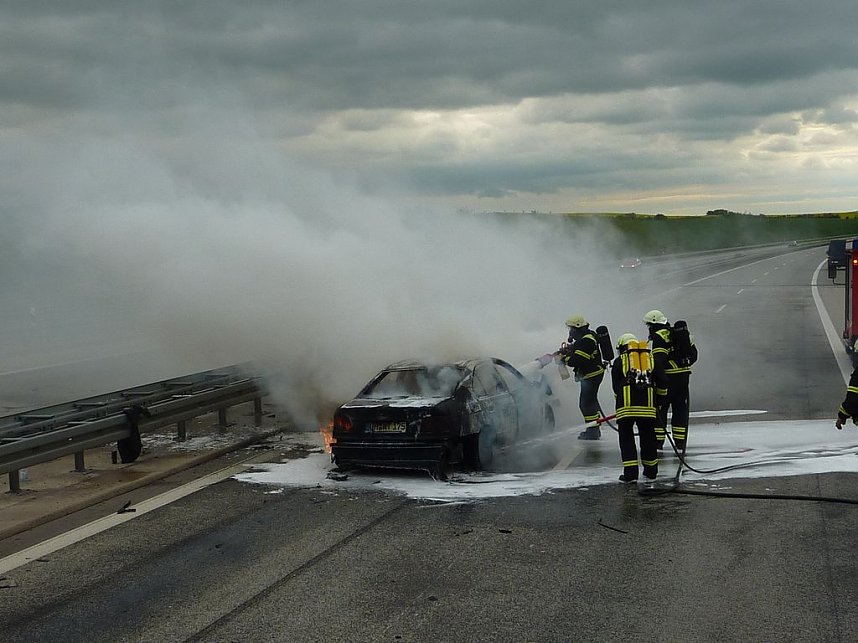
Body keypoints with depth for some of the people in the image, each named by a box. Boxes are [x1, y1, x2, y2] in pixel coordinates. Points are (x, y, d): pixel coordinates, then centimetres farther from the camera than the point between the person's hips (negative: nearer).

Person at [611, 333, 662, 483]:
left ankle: (630, 473, -1)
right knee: (648, 435, 14)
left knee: (626, 436, 4)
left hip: (627, 404, -3)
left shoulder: (619, 361, 16)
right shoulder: (650, 358, 23)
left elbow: (616, 386, 13)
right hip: (648, 404, 3)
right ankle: (651, 471, 22)